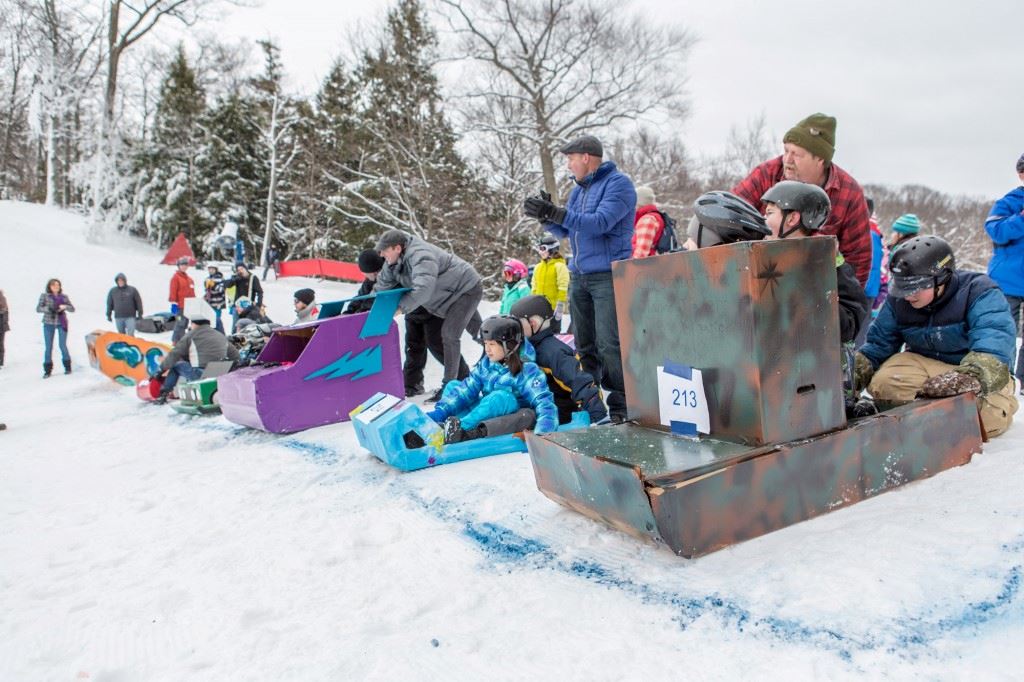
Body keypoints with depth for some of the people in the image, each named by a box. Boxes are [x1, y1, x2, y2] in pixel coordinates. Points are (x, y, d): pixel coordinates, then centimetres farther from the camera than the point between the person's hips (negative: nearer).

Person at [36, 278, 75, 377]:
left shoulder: (64, 296, 6)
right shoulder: (44, 296, 3)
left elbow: (72, 308, 5)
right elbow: (38, 308, -4)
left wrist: (65, 307, -16)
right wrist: (48, 309, -22)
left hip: (61, 324, 0)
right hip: (48, 323, 0)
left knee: (62, 345, -1)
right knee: (48, 347, 1)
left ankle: (67, 367, 16)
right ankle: (47, 370, 7)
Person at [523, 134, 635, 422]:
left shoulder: (618, 183, -7)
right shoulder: (578, 189, 18)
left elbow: (600, 223, -20)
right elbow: (564, 231, 19)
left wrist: (555, 212, -23)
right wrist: (546, 216, 0)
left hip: (608, 276, -8)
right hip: (579, 276, 8)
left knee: (609, 344, -11)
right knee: (584, 345, 9)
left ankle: (621, 406, -5)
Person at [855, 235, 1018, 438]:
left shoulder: (978, 291, -20)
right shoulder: (897, 300, -4)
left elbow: (994, 336, -38)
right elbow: (879, 343, 0)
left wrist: (973, 375, -59)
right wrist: (855, 371, -21)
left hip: (972, 367, -2)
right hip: (922, 364, 2)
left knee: (988, 417, -29)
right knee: (882, 384, -28)